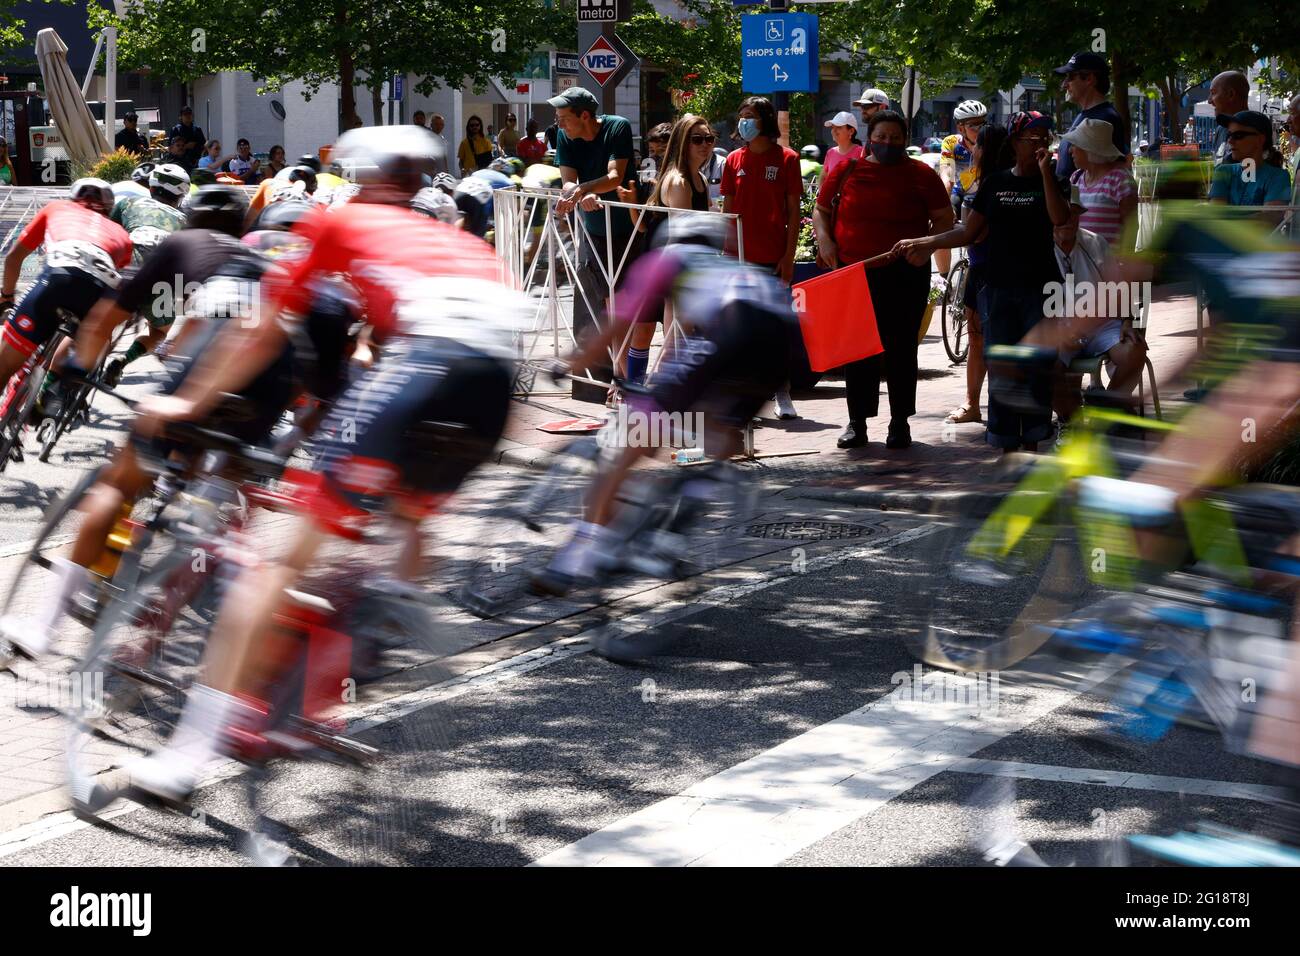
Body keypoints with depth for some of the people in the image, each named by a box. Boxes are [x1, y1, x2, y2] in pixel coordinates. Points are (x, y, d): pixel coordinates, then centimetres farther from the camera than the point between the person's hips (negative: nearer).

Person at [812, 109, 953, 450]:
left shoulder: (920, 175, 3)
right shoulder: (846, 171, 7)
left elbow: (945, 219, 6)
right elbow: (820, 210, 14)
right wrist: (824, 239, -5)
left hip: (904, 275, -1)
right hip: (853, 273, 1)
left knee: (901, 349, 3)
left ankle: (900, 422, 13)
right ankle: (857, 422, 14)